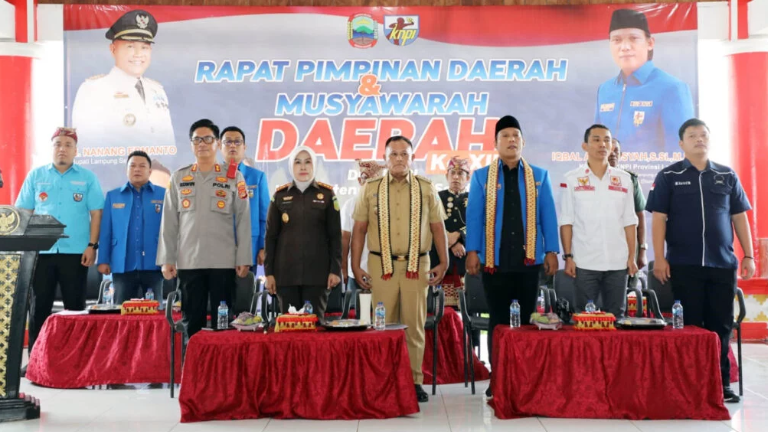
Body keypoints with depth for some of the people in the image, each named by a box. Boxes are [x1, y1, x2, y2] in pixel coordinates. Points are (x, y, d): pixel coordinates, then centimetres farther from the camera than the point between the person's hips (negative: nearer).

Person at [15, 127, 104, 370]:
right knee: (38, 306, 6)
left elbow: (96, 213, 2)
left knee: (75, 306, 5)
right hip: (40, 251, 1)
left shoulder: (87, 178, 4)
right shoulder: (36, 176, 9)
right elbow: (24, 213, 9)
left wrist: (92, 246, -6)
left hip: (75, 252, -1)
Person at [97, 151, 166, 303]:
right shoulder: (113, 196, 10)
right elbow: (106, 232, 7)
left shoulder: (163, 195, 5)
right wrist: (103, 260, 0)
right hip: (122, 266, 1)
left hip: (153, 265, -1)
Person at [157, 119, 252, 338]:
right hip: (188, 261, 2)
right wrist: (167, 259, 2)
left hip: (224, 262, -1)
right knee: (191, 320, 5)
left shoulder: (234, 177, 5)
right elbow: (169, 222, 8)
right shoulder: (178, 178, 10)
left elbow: (243, 220, 2)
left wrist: (243, 259, -3)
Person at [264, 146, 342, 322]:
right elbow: (271, 236, 7)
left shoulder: (327, 194, 4)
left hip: (317, 271, -1)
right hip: (286, 271, 1)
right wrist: (269, 271, 1)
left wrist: (335, 269, -4)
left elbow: (335, 235, 3)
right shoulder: (280, 195, 6)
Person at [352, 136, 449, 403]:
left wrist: (443, 263, 3)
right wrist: (355, 266, 1)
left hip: (416, 265, 0)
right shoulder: (371, 189, 6)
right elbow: (359, 230, 6)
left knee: (414, 325, 3)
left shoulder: (426, 189, 8)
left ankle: (414, 381, 11)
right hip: (382, 265, 0)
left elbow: (438, 227, 8)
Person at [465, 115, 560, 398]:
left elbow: (547, 215, 7)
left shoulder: (539, 176, 10)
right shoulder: (481, 177, 8)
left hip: (528, 259, 1)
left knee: (527, 320, 6)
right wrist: (472, 251, -6)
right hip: (494, 260, -1)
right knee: (498, 321, 5)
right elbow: (474, 215, 3)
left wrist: (551, 251, 1)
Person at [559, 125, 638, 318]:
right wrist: (568, 257, -6)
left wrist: (632, 256, 3)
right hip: (585, 263, -2)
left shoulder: (624, 179, 9)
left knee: (616, 316, 7)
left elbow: (629, 221, 9)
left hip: (618, 262, 2)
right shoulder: (572, 179, 2)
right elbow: (566, 221, 0)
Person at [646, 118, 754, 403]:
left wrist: (748, 256, 5)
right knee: (689, 324, 2)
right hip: (684, 264, -2)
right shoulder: (669, 176, 2)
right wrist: (659, 259, -9)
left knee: (721, 324, 6)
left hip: (723, 263, 3)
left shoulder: (727, 176, 10)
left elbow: (739, 217, 11)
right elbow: (658, 218, -2)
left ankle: (721, 382, 16)